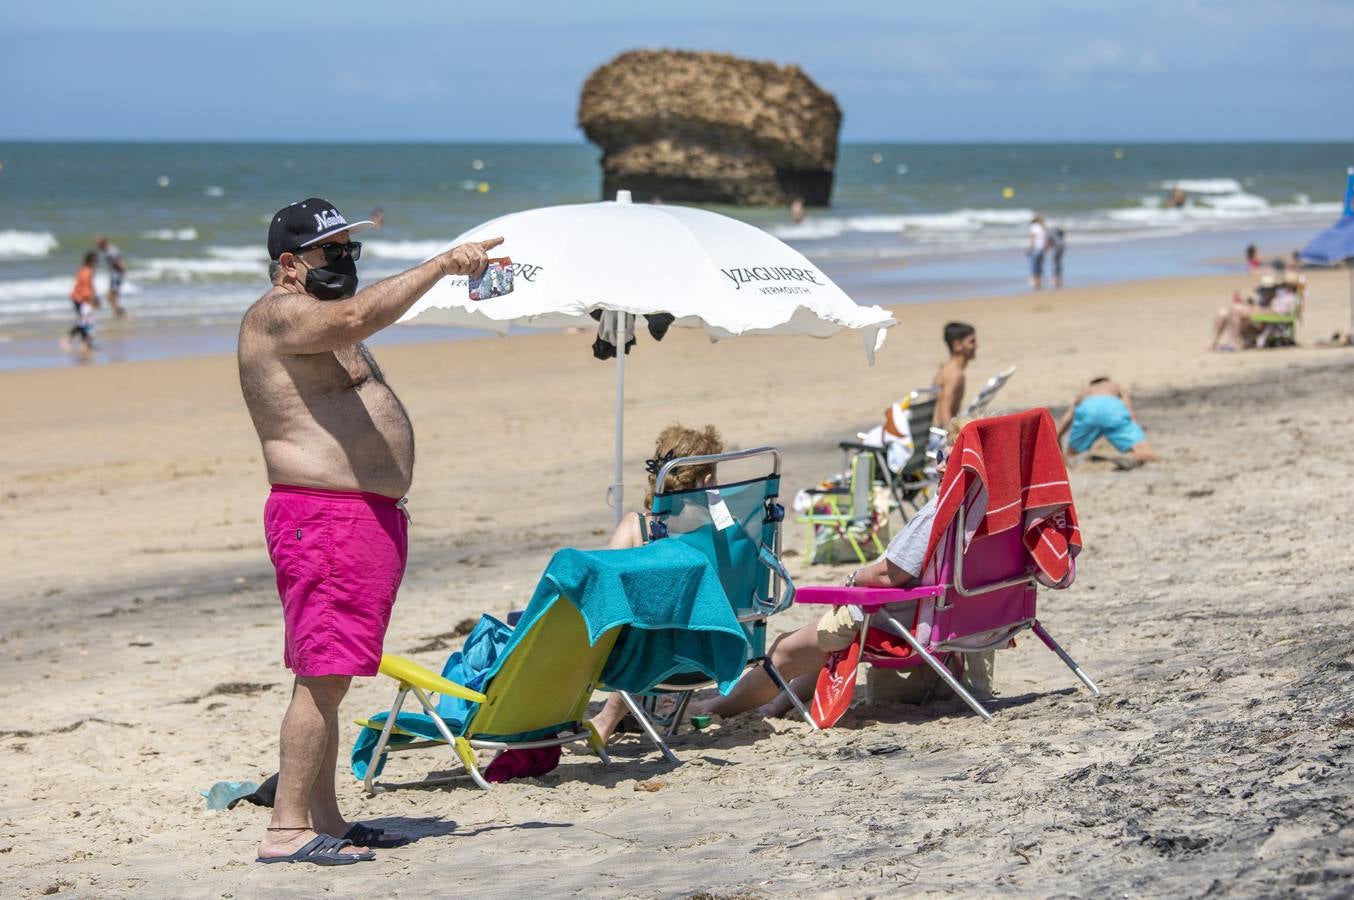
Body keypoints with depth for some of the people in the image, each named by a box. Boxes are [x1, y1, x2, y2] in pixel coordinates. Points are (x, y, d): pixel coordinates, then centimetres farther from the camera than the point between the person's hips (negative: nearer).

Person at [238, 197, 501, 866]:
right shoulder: (280, 314, -10)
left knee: (331, 677, 12)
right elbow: (359, 315, -29)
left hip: (368, 517, 11)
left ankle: (324, 818, 16)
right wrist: (442, 264, -28)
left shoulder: (322, 325, 23)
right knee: (323, 676, -13)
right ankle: (287, 829, -13)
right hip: (321, 517, -11)